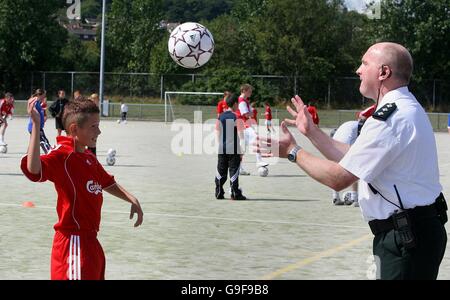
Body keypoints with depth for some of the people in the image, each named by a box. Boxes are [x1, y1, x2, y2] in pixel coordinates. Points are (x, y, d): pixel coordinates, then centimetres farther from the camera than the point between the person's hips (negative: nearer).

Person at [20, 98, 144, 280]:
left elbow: (107, 183, 29)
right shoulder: (61, 156, -19)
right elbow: (33, 170, -40)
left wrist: (132, 200, 17)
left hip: (90, 240, 10)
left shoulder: (89, 157, 11)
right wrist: (36, 125, -42)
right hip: (74, 243, -10)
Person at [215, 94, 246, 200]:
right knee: (234, 171, -1)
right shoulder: (236, 118, -9)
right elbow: (240, 133, -10)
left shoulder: (220, 117, 5)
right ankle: (235, 194, -1)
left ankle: (219, 193, 14)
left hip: (222, 149, 5)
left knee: (221, 171, 12)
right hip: (234, 149, -5)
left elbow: (217, 132, 9)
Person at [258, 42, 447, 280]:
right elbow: (353, 160, 16)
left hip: (407, 236, -10)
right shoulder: (404, 109, 14)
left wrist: (293, 152, -4)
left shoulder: (392, 117, -20)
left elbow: (338, 178, -17)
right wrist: (311, 132, 18)